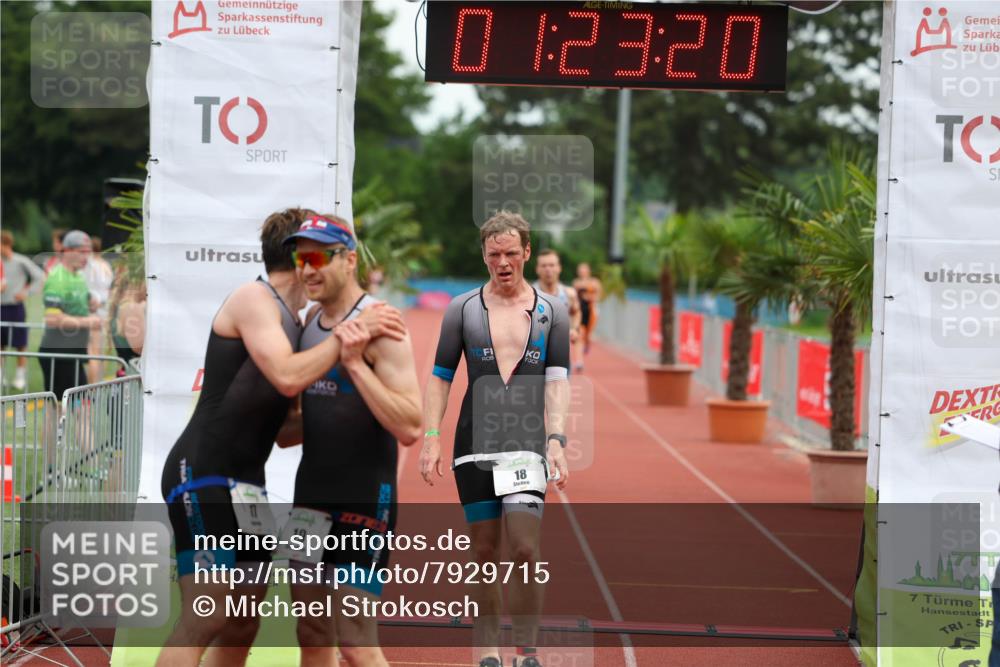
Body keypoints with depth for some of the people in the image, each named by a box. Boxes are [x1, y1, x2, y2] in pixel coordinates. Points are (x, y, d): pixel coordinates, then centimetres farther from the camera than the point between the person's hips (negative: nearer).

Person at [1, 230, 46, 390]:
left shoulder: (21, 262, -7)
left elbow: (40, 277, -3)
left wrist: (27, 292, -8)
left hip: (16, 307, -4)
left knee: (20, 345, 3)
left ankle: (20, 377, 11)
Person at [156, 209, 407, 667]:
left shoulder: (293, 321, 17)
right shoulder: (254, 299, -9)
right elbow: (287, 377, -25)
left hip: (243, 481, 10)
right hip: (205, 475, -10)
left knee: (241, 628, 11)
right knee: (203, 622, -16)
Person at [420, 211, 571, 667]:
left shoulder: (552, 312, 8)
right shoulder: (462, 309, 8)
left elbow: (557, 381, 2)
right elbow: (440, 377, 8)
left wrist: (556, 441, -10)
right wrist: (431, 438, -2)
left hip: (527, 444, -1)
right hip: (474, 445, 1)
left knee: (525, 549, -13)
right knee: (484, 553, 3)